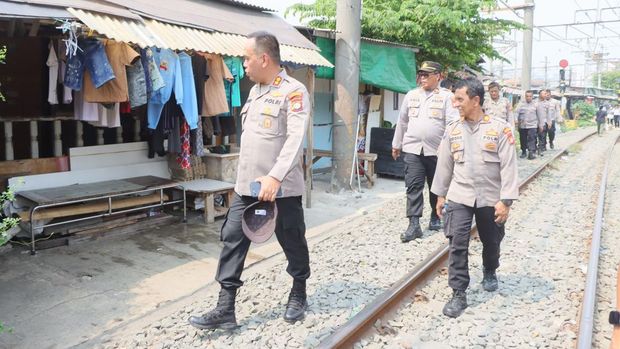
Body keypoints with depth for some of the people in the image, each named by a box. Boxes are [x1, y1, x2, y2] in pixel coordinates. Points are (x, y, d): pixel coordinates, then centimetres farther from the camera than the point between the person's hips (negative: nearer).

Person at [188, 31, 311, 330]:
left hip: (281, 187, -7)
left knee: (292, 242, 9)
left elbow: (295, 139, -23)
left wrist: (275, 177, -32)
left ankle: (299, 294, 32)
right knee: (233, 240, 3)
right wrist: (247, 177, 18)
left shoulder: (293, 92, -12)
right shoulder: (255, 91, 14)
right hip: (246, 185, 7)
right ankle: (225, 309, 9)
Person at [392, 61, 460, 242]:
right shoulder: (411, 95, 11)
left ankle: (435, 218, 30)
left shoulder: (446, 96, -2)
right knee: (413, 186, -4)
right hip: (412, 149, 3)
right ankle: (414, 225, -3)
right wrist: (396, 144, 19)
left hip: (437, 151, -2)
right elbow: (402, 121, 17)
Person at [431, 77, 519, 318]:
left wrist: (505, 200, -14)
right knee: (457, 244, -7)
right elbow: (444, 164, 8)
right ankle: (459, 294, 1)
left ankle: (490, 272, 46)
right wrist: (440, 195, 11)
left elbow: (508, 166, -10)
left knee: (491, 242, 17)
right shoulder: (452, 129, 2)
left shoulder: (500, 128, -9)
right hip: (459, 196, 1)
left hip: (490, 198, -1)